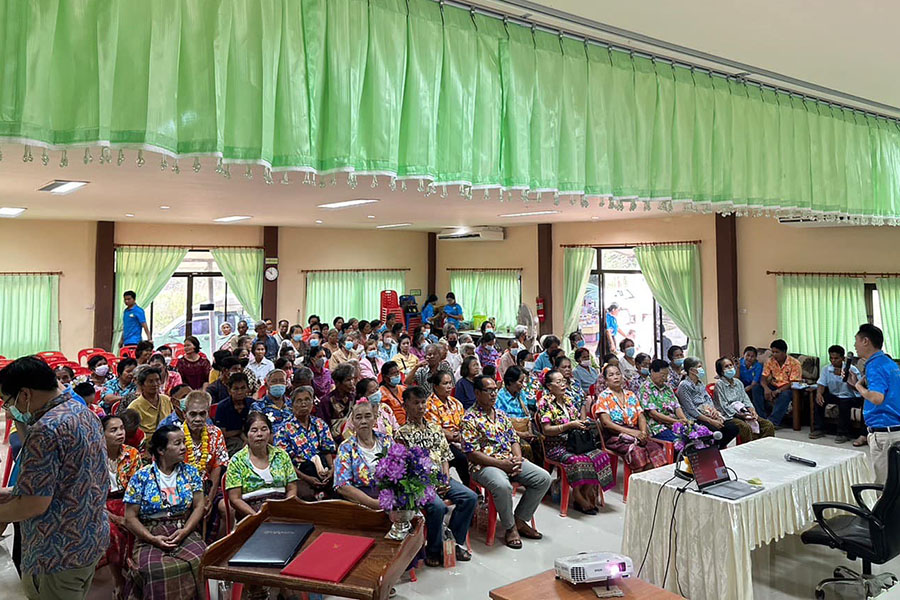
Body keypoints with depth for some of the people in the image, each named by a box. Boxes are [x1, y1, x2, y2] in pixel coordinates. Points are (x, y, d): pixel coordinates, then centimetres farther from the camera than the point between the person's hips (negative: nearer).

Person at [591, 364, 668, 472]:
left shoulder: (630, 395, 20)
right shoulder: (603, 397, 4)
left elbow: (641, 416, 14)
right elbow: (606, 422, -8)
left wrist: (643, 432, -9)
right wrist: (631, 432, -16)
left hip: (635, 433, 5)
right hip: (614, 436, -5)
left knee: (655, 447, -26)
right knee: (637, 451, -34)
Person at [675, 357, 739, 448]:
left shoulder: (700, 383, 18)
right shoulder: (684, 385, -9)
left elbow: (709, 399, 19)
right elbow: (691, 411, -14)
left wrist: (714, 410, -5)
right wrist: (711, 421, -17)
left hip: (710, 415, 8)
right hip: (696, 419, -8)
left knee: (734, 428, -11)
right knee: (717, 431, -32)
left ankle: (720, 447, 8)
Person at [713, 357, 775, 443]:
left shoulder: (738, 382, 17)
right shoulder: (719, 384, -5)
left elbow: (745, 399, 13)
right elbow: (724, 406, -10)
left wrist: (752, 410, -7)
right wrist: (740, 415, -18)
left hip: (743, 413, 7)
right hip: (729, 416, -7)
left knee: (769, 425, -10)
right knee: (746, 427, -35)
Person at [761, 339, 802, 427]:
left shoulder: (794, 363, -11)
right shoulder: (770, 362, 1)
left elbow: (793, 383, -16)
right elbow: (764, 378, -3)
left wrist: (778, 391, -29)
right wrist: (766, 388, -26)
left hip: (787, 388, -4)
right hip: (774, 386, 4)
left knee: (785, 394, -38)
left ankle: (773, 421, -40)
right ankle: (761, 419, -27)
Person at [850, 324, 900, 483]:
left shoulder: (875, 366, -17)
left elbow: (877, 398, -30)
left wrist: (858, 385, -14)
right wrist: (855, 382, 14)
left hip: (883, 432, -10)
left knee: (882, 483, -2)